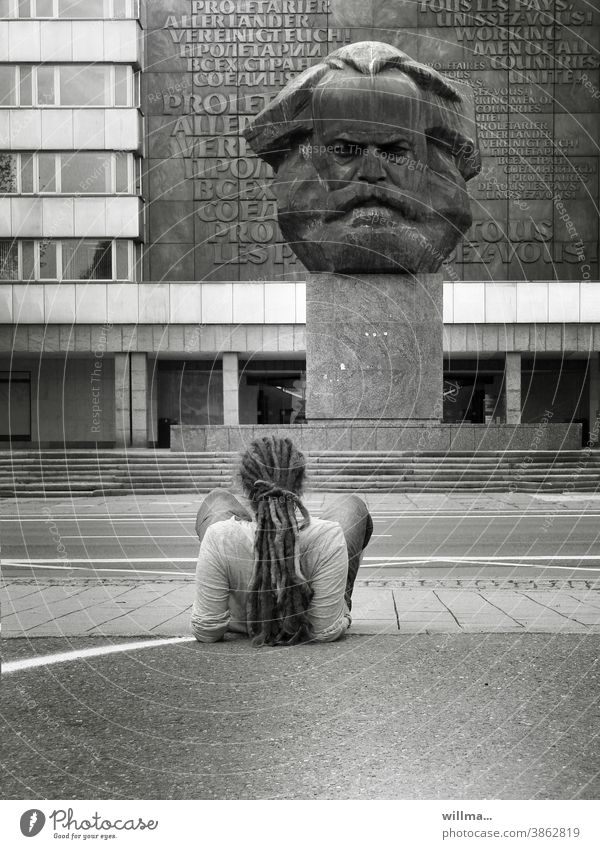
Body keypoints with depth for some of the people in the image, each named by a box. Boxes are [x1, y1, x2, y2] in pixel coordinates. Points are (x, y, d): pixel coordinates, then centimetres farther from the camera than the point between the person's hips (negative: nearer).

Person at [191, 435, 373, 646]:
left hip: (242, 623, 1)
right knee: (351, 504, 23)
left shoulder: (219, 538, -39)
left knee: (218, 500, 26)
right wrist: (344, 617, -9)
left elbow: (205, 632, -28)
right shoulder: (328, 537, -41)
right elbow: (327, 632, -31)